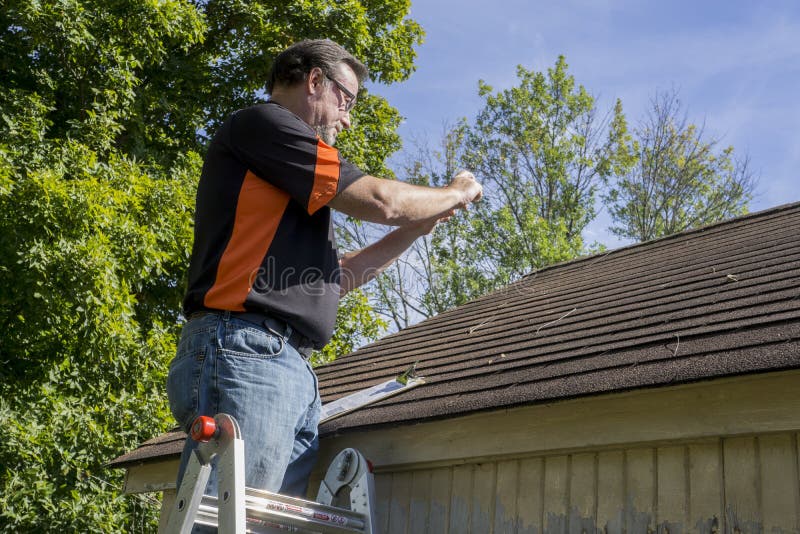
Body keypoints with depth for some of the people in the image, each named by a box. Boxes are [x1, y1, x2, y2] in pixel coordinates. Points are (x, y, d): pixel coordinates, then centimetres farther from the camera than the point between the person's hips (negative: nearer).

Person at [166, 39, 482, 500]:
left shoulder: (287, 181, 30)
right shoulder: (262, 123, 2)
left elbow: (325, 279, 32)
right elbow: (379, 199, -4)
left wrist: (413, 231, 29)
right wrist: (455, 194, 14)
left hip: (295, 372, 10)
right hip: (247, 353, -10)